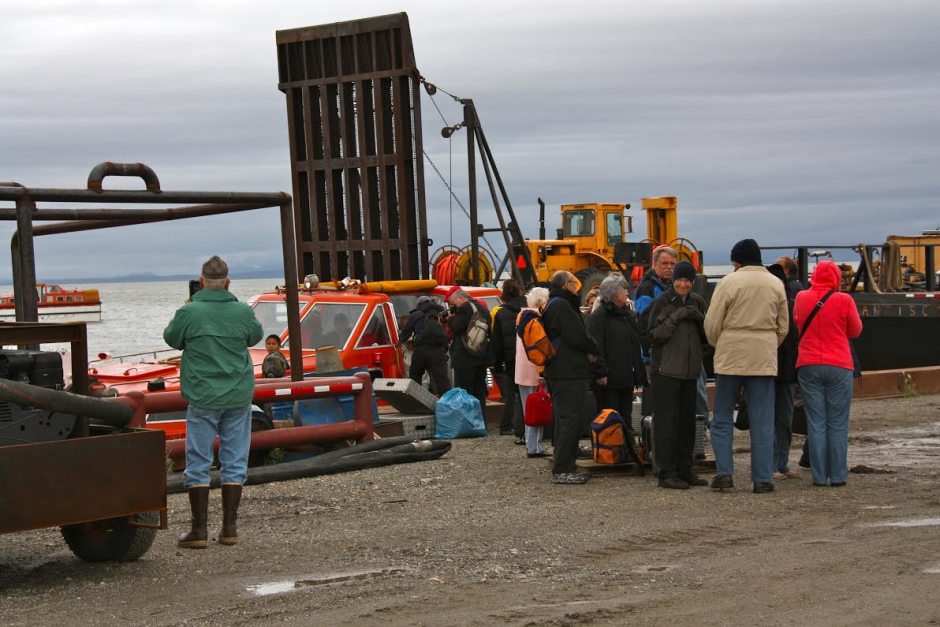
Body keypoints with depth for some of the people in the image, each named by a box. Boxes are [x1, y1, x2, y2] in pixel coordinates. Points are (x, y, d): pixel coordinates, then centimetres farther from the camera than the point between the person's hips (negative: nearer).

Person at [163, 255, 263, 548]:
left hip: (203, 398, -2)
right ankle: (229, 528, 9)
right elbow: (255, 336, 16)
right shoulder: (243, 312, -3)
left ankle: (199, 530, 3)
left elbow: (171, 338, 7)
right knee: (234, 461, 9)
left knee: (198, 462, 4)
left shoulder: (189, 313, -11)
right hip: (238, 397, 2)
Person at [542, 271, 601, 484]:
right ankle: (562, 471, -10)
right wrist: (594, 351, -1)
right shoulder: (561, 305, -14)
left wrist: (589, 351, 3)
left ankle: (565, 468, 20)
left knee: (564, 421, 15)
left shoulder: (553, 306, 20)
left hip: (559, 372, 11)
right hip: (569, 373, -11)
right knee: (570, 421, -10)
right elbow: (578, 337, -19)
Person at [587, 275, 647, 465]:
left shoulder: (628, 314, 17)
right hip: (609, 378, -8)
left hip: (626, 377, 8)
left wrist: (638, 372, 16)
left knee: (626, 418, 11)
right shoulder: (599, 316, -8)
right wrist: (601, 373, -21)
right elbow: (595, 347, -15)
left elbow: (635, 346, 22)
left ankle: (630, 449, 14)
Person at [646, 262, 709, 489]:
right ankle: (667, 473, -4)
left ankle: (685, 470, 18)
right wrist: (676, 317, -18)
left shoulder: (697, 302, 11)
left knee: (687, 422, 10)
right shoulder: (662, 303, -4)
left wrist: (699, 319, -7)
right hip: (666, 370, -6)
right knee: (667, 422, -5)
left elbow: (707, 337, 13)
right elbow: (653, 335, -10)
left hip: (690, 371, 6)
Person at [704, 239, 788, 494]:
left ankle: (724, 473, 0)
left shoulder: (729, 282, -6)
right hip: (764, 359, 3)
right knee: (762, 422, 5)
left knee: (722, 418, 8)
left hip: (730, 357, -3)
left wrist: (719, 346, 13)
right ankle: (762, 479, 3)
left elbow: (712, 324, -5)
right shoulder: (776, 285, 7)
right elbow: (783, 326, 12)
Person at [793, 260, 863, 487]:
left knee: (816, 423, 5)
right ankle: (838, 476, 4)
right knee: (838, 424, 4)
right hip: (839, 366, -2)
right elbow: (856, 331, 5)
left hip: (808, 366, 2)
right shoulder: (844, 300, -7)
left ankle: (819, 476, 3)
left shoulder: (801, 298, 1)